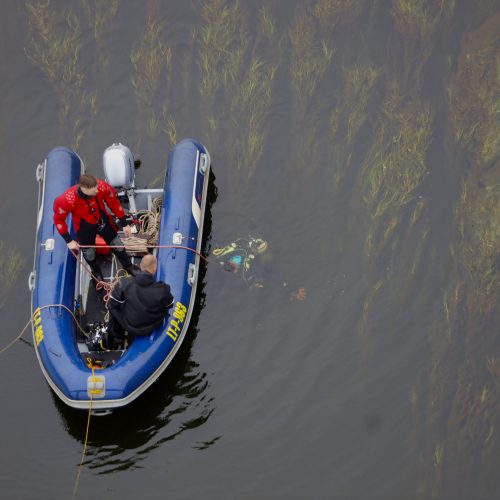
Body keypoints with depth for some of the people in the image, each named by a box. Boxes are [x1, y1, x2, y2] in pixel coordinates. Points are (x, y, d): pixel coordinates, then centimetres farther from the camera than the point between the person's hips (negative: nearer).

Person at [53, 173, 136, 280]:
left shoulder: (102, 187, -33)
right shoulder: (68, 200, -38)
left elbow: (114, 203, -12)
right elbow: (58, 219, -19)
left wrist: (124, 224, -4)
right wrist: (69, 241, -15)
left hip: (103, 221, 2)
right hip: (85, 227, -2)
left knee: (117, 245, 19)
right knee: (89, 253, 18)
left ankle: (129, 266, 49)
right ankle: (96, 272, 53)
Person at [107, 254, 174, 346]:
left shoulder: (124, 283, -24)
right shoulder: (162, 289, -28)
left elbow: (112, 303, -12)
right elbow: (169, 305, -8)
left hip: (129, 326, 1)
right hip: (152, 328, -1)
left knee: (113, 307, 26)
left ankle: (117, 336, 44)